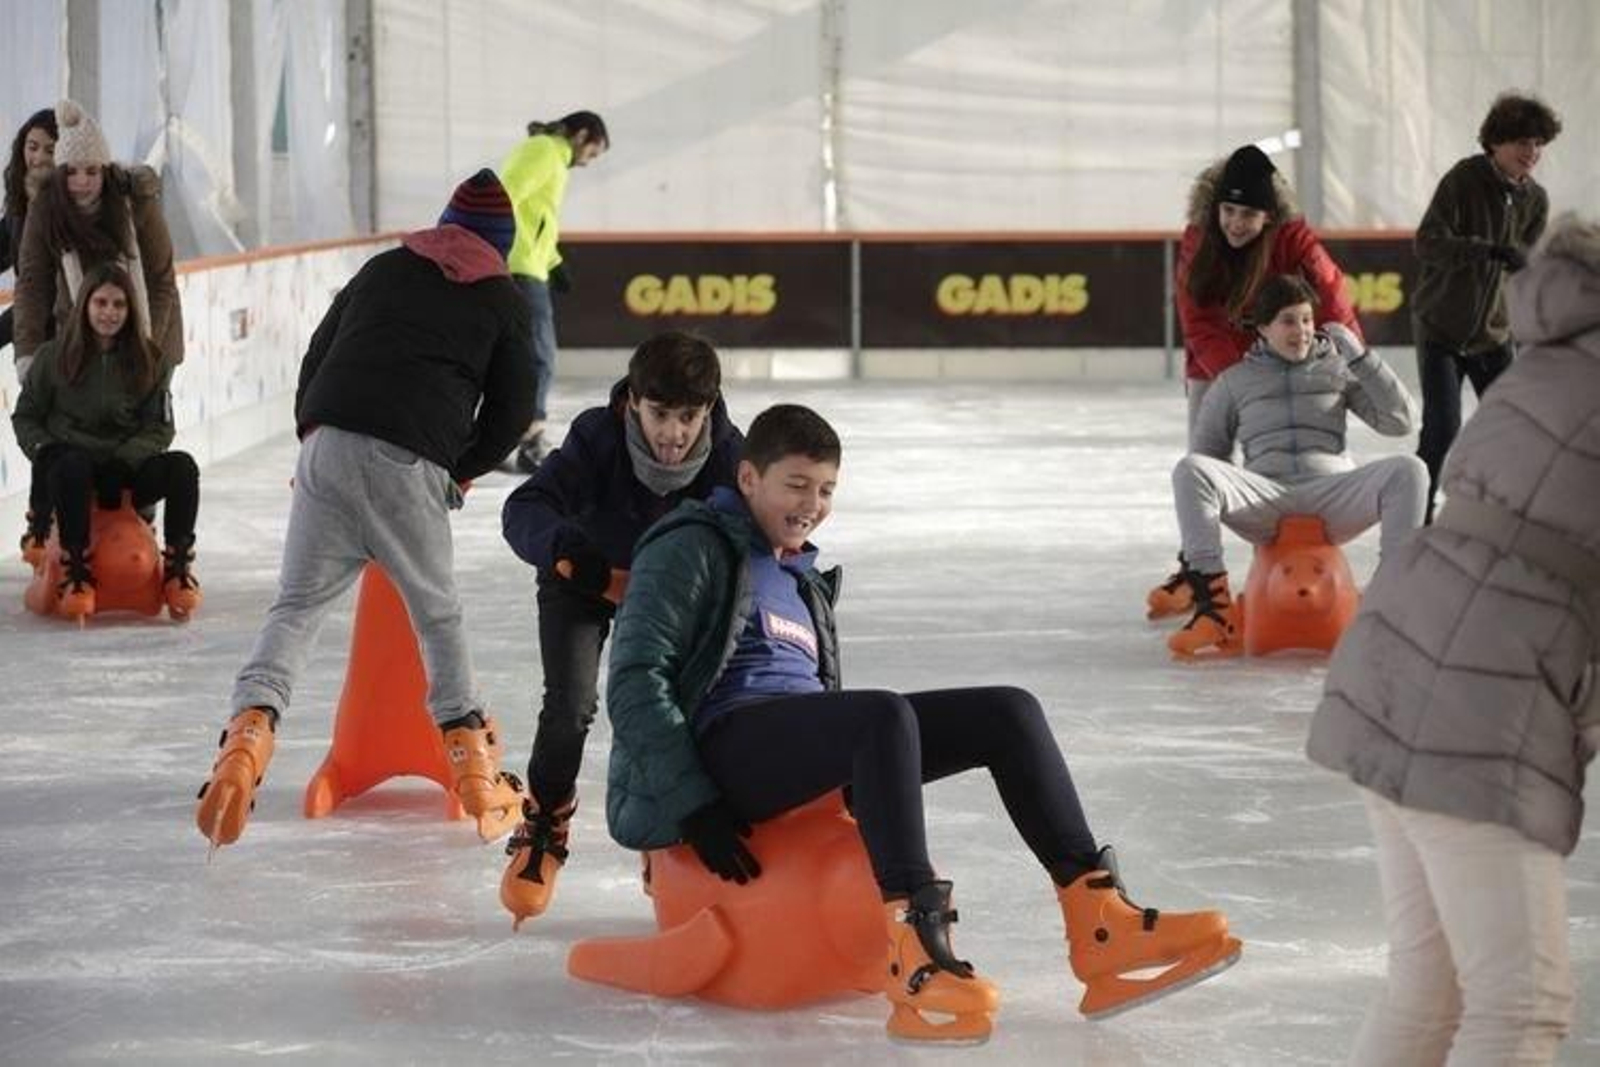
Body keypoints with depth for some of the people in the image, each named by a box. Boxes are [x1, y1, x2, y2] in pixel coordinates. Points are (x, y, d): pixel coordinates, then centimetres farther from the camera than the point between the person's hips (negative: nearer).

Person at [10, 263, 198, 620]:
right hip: (71, 467, -2)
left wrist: (122, 460, -15)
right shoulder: (53, 357, 1)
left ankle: (178, 568, -17)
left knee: (182, 466, -26)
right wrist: (45, 452, -12)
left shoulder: (150, 361, 5)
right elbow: (25, 417, 8)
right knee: (73, 466, -38)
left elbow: (159, 429, 2)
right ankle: (76, 570, -31)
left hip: (125, 474, 2)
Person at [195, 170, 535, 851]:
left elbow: (316, 357, 23)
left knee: (297, 605, 5)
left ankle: (250, 726, -17)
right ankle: (471, 764, 11)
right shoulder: (503, 301, 15)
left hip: (328, 443, 2)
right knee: (437, 612, 15)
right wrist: (462, 472, 27)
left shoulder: (383, 269, 24)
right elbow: (511, 409, 13)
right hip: (410, 463, -2)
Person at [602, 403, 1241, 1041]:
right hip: (728, 744, -8)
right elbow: (635, 683, -7)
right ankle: (915, 957, -47)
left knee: (1007, 712, -8)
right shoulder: (696, 549, 4)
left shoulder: (802, 580, 30)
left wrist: (873, 806, 13)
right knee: (885, 713, -36)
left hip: (811, 754, 8)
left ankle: (1099, 923, -21)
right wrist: (696, 807, -18)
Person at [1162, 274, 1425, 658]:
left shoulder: (1338, 369, 19)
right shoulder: (1235, 381, 19)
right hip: (1265, 503, 0)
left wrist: (1360, 357, 2)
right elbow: (1208, 454, 19)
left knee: (1408, 471, -28)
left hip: (1332, 491, 0)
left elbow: (1400, 421, 10)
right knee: (1188, 469, -28)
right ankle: (1214, 609, -34)